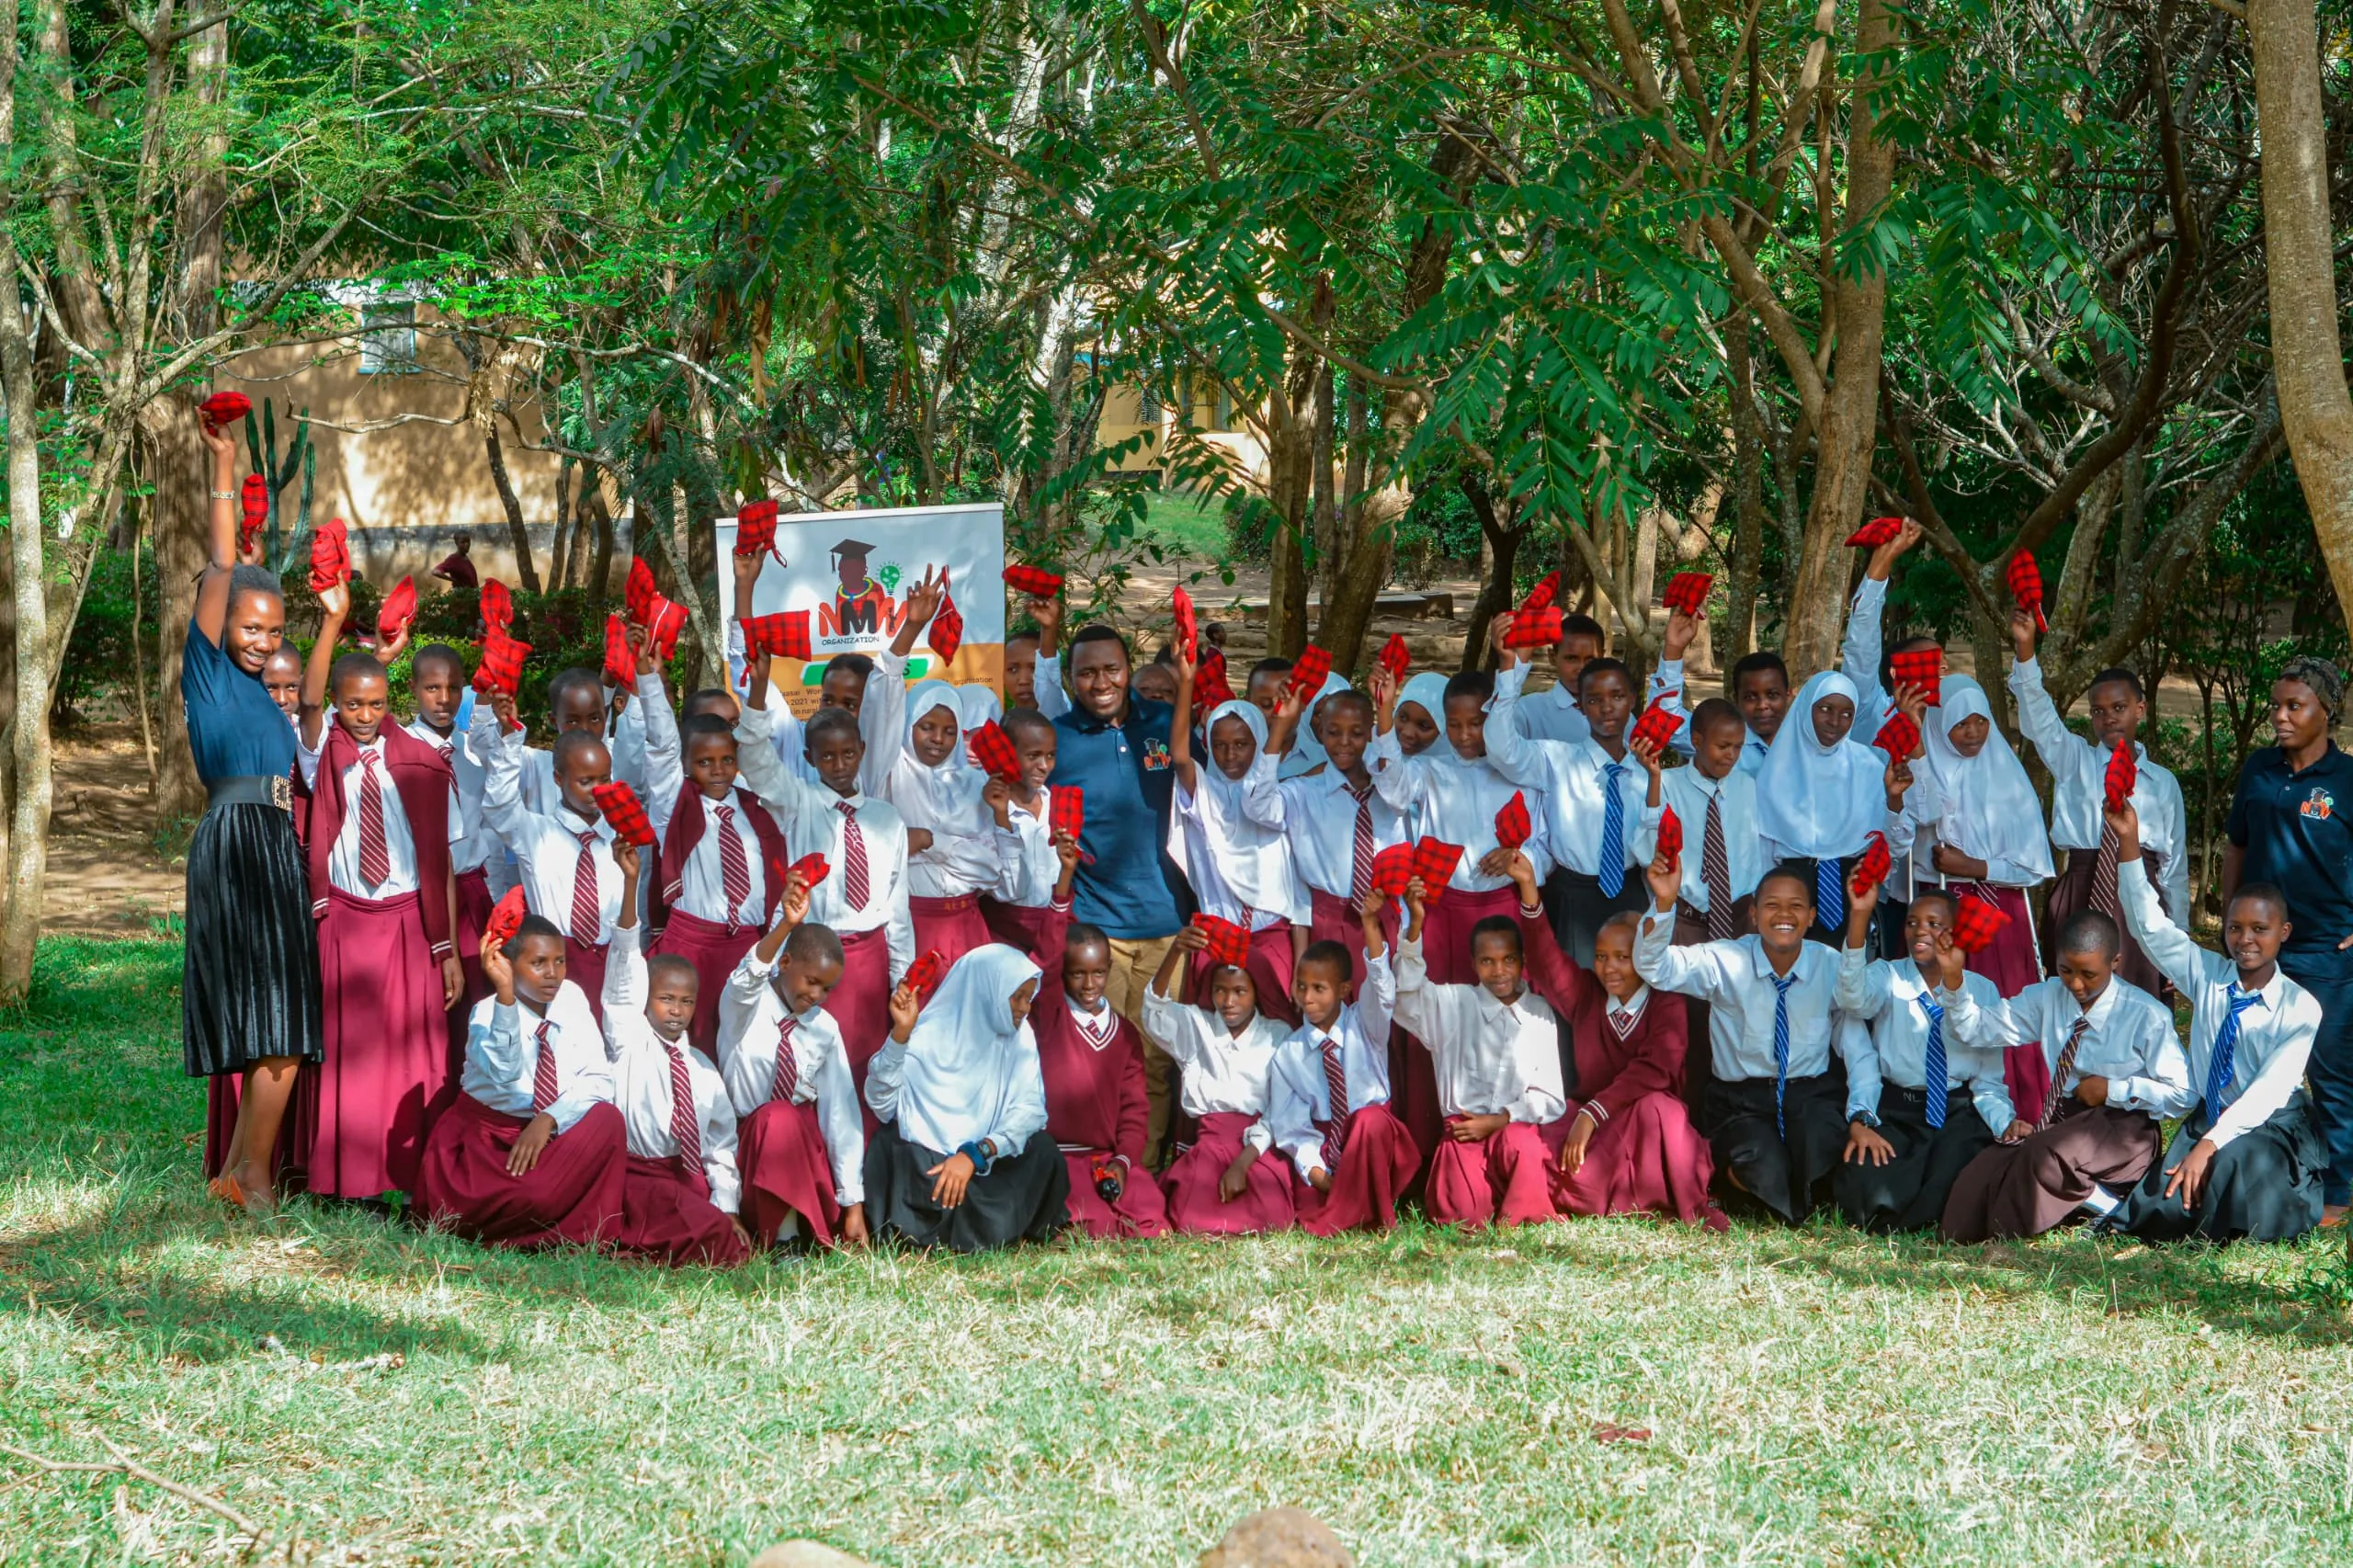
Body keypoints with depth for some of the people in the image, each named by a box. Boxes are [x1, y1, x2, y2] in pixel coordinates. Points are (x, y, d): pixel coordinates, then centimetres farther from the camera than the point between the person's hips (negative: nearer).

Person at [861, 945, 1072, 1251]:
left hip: (985, 1167, 3)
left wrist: (976, 1154, -26)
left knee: (1042, 1149, -21)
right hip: (922, 1164, -3)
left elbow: (1031, 1108, -11)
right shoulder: (927, 1034, -11)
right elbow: (881, 1105, -20)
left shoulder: (1018, 1037, 1)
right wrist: (900, 1033, -32)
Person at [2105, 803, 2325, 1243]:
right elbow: (2149, 927, -6)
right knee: (2163, 1215, -19)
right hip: (2209, 1119, 3)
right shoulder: (2208, 976, 0)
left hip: (2272, 1128, -3)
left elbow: (2268, 1092, -18)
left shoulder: (2300, 1008, -11)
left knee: (2232, 1163, -35)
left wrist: (2209, 1146, -29)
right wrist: (2129, 844, -17)